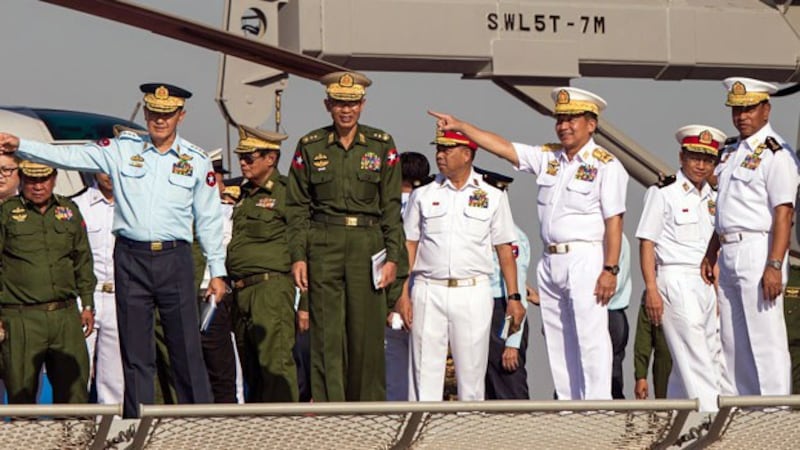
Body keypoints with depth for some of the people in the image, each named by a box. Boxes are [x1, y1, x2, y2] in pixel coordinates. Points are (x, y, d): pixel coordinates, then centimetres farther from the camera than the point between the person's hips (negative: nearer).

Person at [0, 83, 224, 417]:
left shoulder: (196, 160, 6)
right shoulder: (122, 149, 6)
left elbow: (208, 219, 9)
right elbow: (69, 156, 2)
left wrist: (217, 271, 8)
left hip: (175, 258, -1)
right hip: (130, 258, 1)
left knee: (187, 347, -3)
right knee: (135, 351, 4)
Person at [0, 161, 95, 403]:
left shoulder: (69, 210, 14)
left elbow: (83, 260, 21)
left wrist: (88, 305, 17)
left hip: (66, 315, 3)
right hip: (21, 317, -3)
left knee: (74, 386, 1)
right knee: (21, 392, -1)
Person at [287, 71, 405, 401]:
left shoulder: (382, 146, 7)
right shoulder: (309, 147, 7)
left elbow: (392, 207, 6)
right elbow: (297, 207, 8)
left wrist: (393, 257, -1)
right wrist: (298, 256, -2)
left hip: (368, 246, 0)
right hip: (323, 247, 0)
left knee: (367, 334, 1)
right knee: (326, 336, -4)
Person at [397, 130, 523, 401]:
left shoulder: (493, 196, 7)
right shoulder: (423, 195, 9)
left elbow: (505, 250, 7)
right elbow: (409, 245, 9)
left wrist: (514, 297, 1)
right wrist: (403, 294, 0)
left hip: (473, 292, -1)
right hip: (428, 291, 1)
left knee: (472, 371, 1)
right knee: (425, 370, -2)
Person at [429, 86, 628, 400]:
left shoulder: (605, 165, -5)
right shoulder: (548, 157, 15)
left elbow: (614, 221, -10)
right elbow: (502, 147, 15)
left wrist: (610, 269, -16)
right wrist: (460, 126, 8)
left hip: (585, 260, -7)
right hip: (550, 262, 7)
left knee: (591, 339, -11)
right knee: (558, 343, 7)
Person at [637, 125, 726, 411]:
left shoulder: (712, 198, 15)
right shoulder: (664, 192, -5)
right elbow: (647, 242, -8)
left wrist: (718, 290, 14)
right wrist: (651, 290, -15)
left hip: (705, 286, 7)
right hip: (677, 281, -7)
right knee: (696, 361, -11)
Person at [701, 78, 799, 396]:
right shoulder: (732, 152, 18)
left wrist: (774, 266, -23)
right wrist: (710, 254, 21)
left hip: (758, 250, -9)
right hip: (729, 255, 9)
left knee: (766, 340, -9)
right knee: (732, 342, 11)